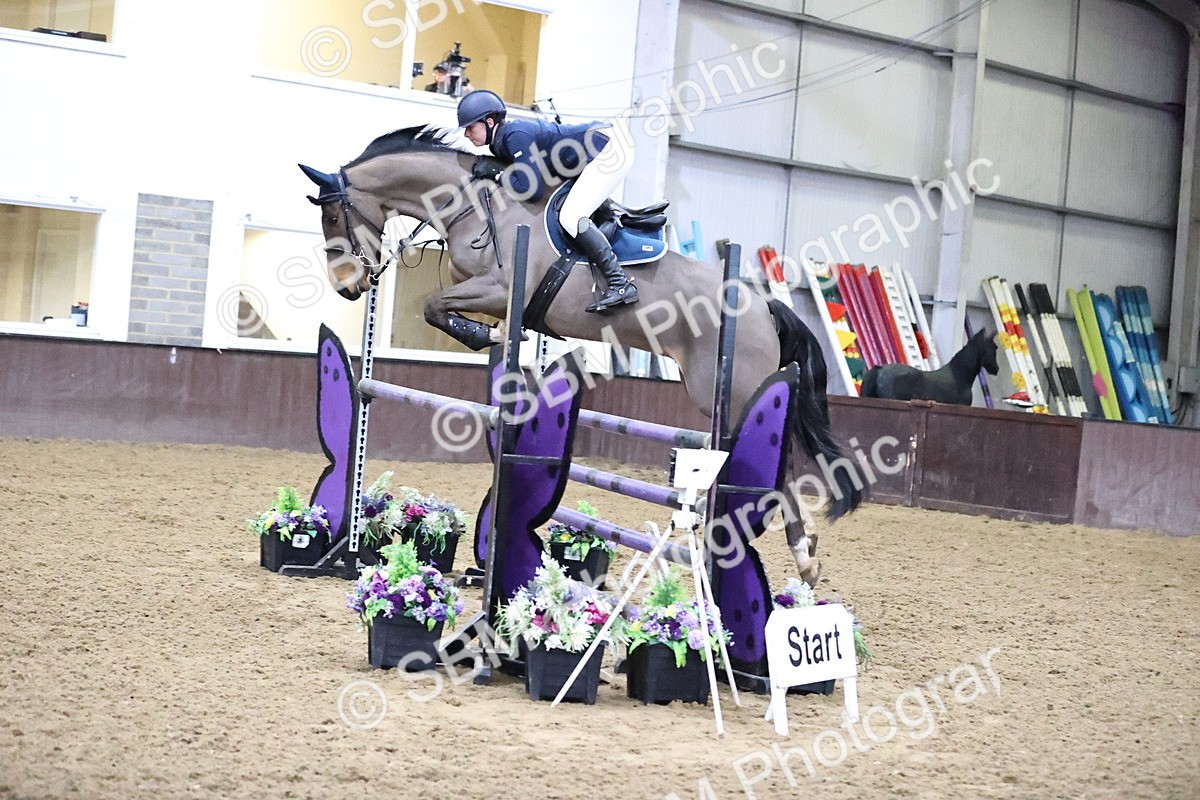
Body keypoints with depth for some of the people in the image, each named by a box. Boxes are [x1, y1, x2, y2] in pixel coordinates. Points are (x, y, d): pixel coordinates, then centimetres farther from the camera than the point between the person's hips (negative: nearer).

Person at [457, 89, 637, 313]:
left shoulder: (515, 135, -21)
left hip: (609, 151, -10)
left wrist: (498, 175, -13)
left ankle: (621, 285, -21)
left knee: (571, 217, -19)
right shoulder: (501, 139, 8)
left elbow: (532, 190, -25)